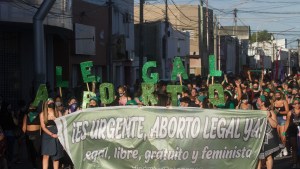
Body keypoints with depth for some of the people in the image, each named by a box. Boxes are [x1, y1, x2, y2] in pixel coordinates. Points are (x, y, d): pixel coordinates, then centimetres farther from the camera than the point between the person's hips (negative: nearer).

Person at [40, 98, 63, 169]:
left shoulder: (58, 113, 8)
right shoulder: (42, 114, 3)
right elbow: (43, 127, -4)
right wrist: (52, 134, -12)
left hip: (57, 136, 1)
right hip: (47, 136, -1)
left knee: (56, 157, 3)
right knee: (46, 155, -8)